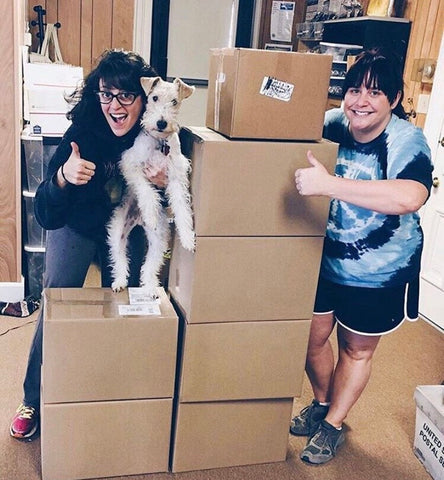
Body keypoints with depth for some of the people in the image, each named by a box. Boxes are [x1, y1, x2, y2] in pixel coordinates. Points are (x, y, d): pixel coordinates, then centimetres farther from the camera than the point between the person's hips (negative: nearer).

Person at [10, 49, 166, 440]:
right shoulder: (83, 133, -30)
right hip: (77, 228, -2)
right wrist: (63, 177, -49)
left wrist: (164, 184, -29)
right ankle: (34, 401, 19)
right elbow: (47, 217, -30)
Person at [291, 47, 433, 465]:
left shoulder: (407, 141, -24)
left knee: (356, 350, 16)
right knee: (312, 337, 16)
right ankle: (321, 405, 46)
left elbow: (409, 197, -45)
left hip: (378, 274, -4)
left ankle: (333, 424, 39)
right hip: (325, 260, 4)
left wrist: (329, 183, -50)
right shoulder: (332, 125, -11)